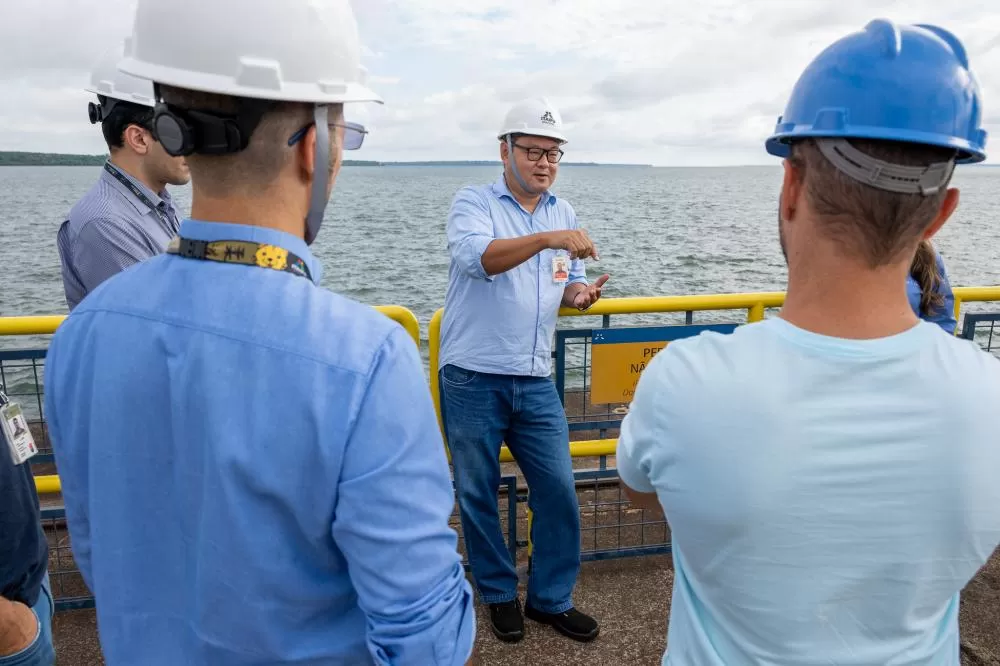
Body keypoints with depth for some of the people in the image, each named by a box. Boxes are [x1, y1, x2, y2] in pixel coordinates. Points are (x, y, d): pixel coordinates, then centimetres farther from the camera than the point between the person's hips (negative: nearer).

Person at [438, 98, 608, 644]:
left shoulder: (564, 212, 11)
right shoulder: (473, 202, -5)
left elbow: (565, 283, 15)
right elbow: (477, 257, -25)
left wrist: (580, 293, -9)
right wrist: (547, 238, -38)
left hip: (535, 380, 4)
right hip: (473, 379, -4)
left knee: (558, 491, 6)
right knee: (478, 494, 9)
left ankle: (551, 597, 26)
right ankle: (499, 594, 31)